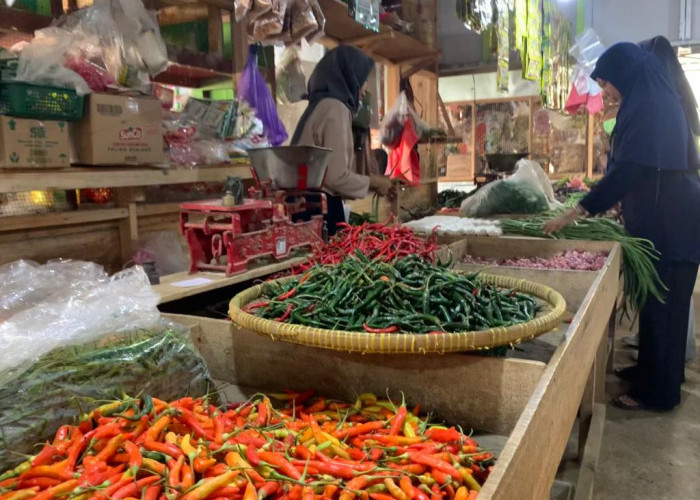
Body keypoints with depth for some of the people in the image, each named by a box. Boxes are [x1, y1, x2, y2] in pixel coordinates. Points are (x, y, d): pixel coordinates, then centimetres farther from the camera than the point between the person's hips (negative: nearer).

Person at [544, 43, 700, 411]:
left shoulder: (645, 107, -16)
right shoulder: (659, 101, 14)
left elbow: (626, 171, -23)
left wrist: (575, 213, -21)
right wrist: (612, 205, 24)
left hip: (665, 223, -10)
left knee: (660, 305, -2)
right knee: (664, 301, 17)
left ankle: (656, 392, 9)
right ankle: (660, 374, 30)